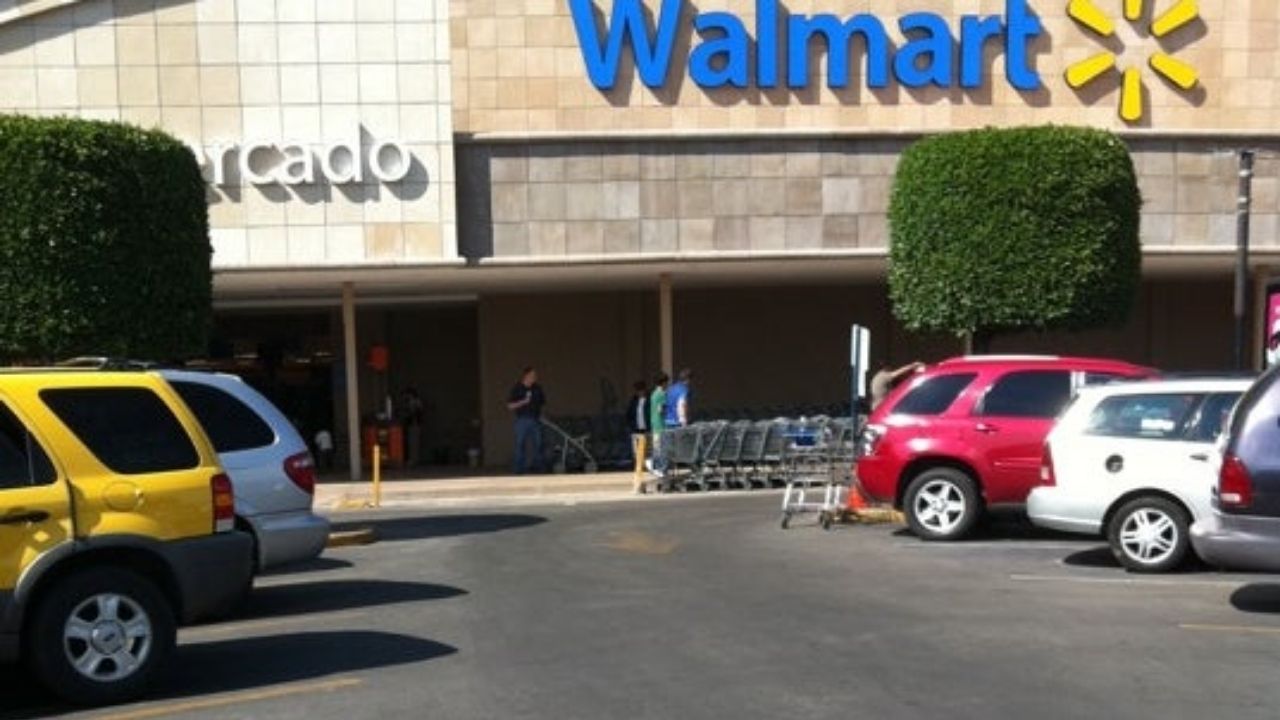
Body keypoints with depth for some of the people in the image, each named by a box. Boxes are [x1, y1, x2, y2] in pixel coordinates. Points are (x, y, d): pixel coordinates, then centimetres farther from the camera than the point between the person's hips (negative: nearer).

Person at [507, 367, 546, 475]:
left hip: (535, 420, 4)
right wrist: (523, 402, -15)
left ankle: (537, 466, 9)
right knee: (520, 444, -4)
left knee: (537, 444, 1)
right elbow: (510, 406, -3)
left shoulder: (537, 388, 10)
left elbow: (543, 402, 20)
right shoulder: (517, 389, -1)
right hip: (522, 420, -4)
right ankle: (520, 469, 0)